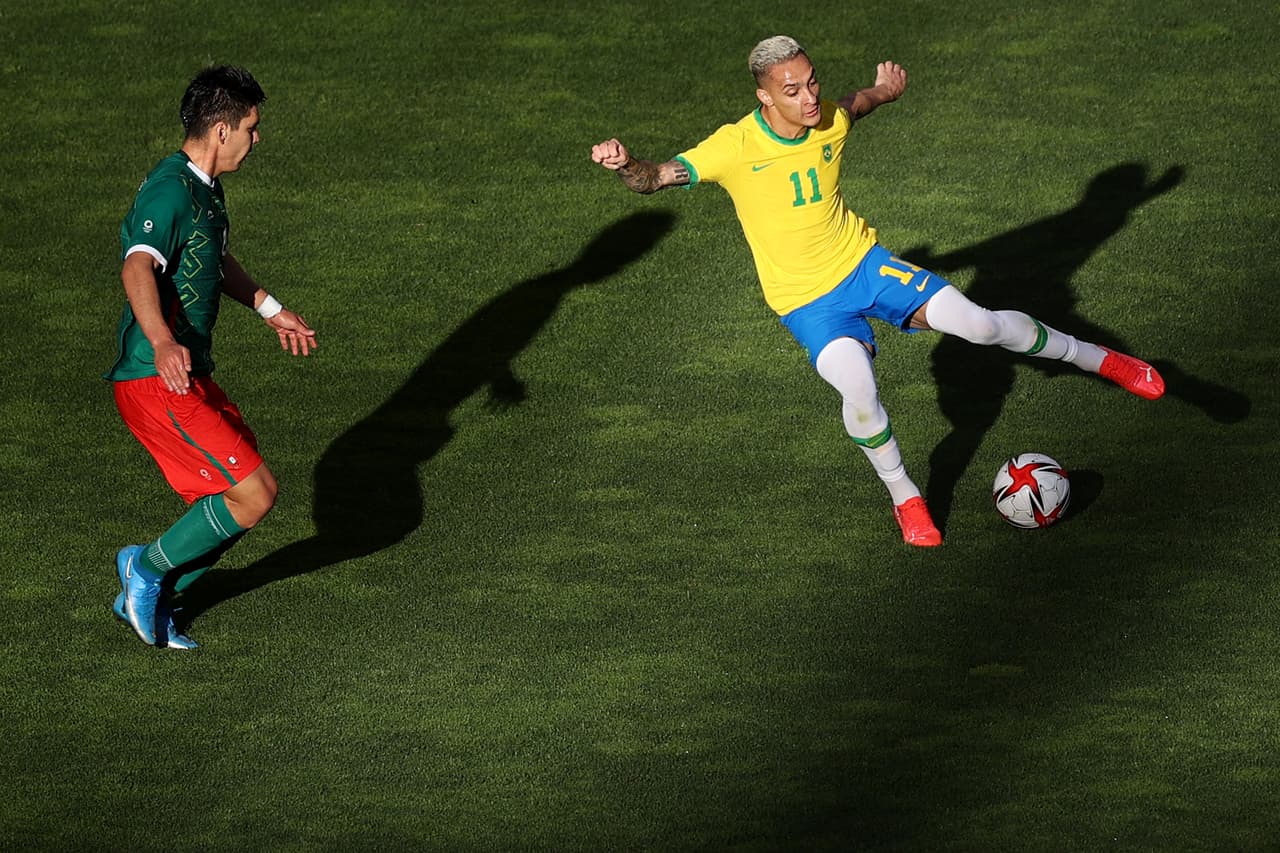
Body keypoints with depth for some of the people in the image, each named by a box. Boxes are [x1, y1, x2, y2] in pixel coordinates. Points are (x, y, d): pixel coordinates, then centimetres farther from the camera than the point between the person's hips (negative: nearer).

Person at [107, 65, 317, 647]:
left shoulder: (204, 187, 14)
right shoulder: (169, 191, -19)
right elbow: (138, 268, -37)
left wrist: (270, 310, 44)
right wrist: (162, 342, -54)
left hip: (188, 377, 10)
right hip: (157, 383, -10)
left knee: (242, 497, 10)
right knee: (254, 494, -13)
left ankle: (149, 599, 21)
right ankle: (148, 567, 5)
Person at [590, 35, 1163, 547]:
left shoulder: (831, 121, -10)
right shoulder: (734, 148, -24)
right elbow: (656, 178, -30)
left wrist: (883, 89, 30)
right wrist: (626, 164, -50)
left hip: (863, 264, 3)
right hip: (807, 300, -3)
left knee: (978, 324, -6)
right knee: (858, 390, -26)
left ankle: (1096, 359, 20)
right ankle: (905, 499, 0)